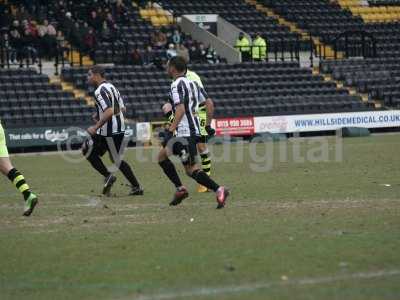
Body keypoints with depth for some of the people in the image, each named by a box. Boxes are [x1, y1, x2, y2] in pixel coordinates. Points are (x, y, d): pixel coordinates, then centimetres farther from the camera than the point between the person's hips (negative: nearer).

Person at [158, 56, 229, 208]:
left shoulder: (177, 85, -10)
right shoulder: (193, 83, 15)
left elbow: (180, 109, -22)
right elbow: (209, 103, 15)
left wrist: (171, 130, -23)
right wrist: (208, 125, 21)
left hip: (184, 132, -9)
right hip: (195, 130, 9)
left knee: (191, 169, -9)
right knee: (162, 156, 16)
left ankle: (218, 189, -19)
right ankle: (180, 188, 10)